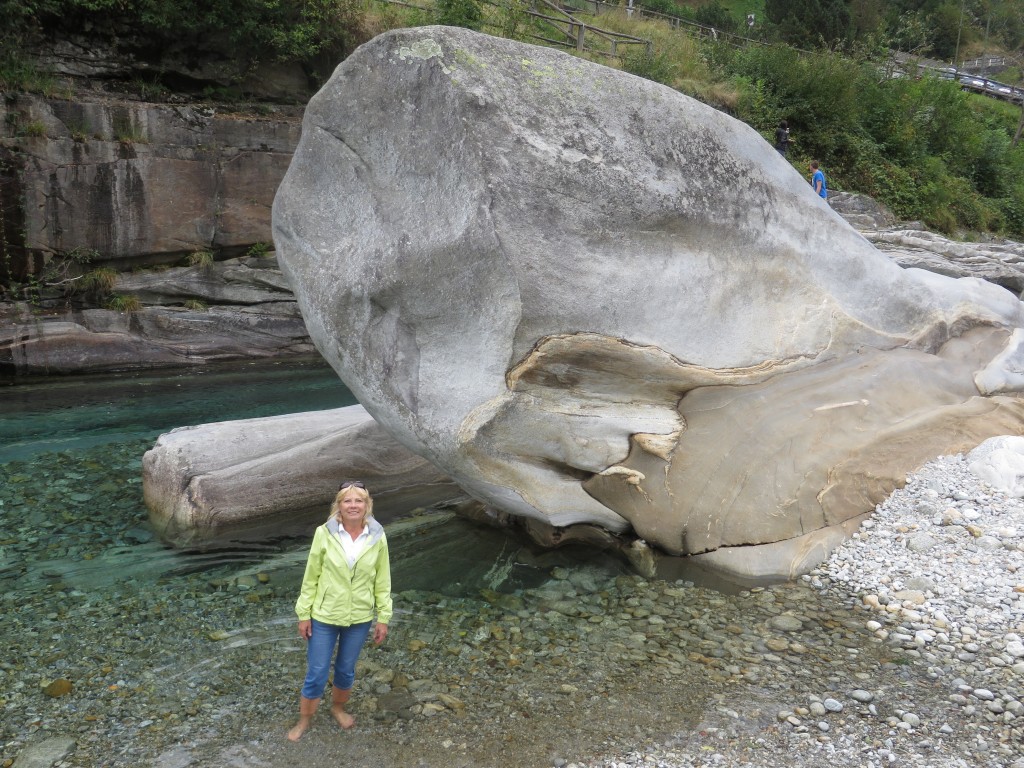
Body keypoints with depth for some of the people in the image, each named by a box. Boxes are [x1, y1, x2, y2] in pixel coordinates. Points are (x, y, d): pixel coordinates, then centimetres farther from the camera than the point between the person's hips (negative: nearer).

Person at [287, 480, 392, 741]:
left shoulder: (377, 538, -11)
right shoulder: (324, 534, -15)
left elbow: (382, 581, -2)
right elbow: (311, 576, -6)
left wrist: (383, 618, 0)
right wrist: (304, 614, -4)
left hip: (360, 618, 2)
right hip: (324, 616, -1)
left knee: (346, 670, 20)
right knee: (316, 673, 10)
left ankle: (338, 708, 47)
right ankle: (304, 720, 34)